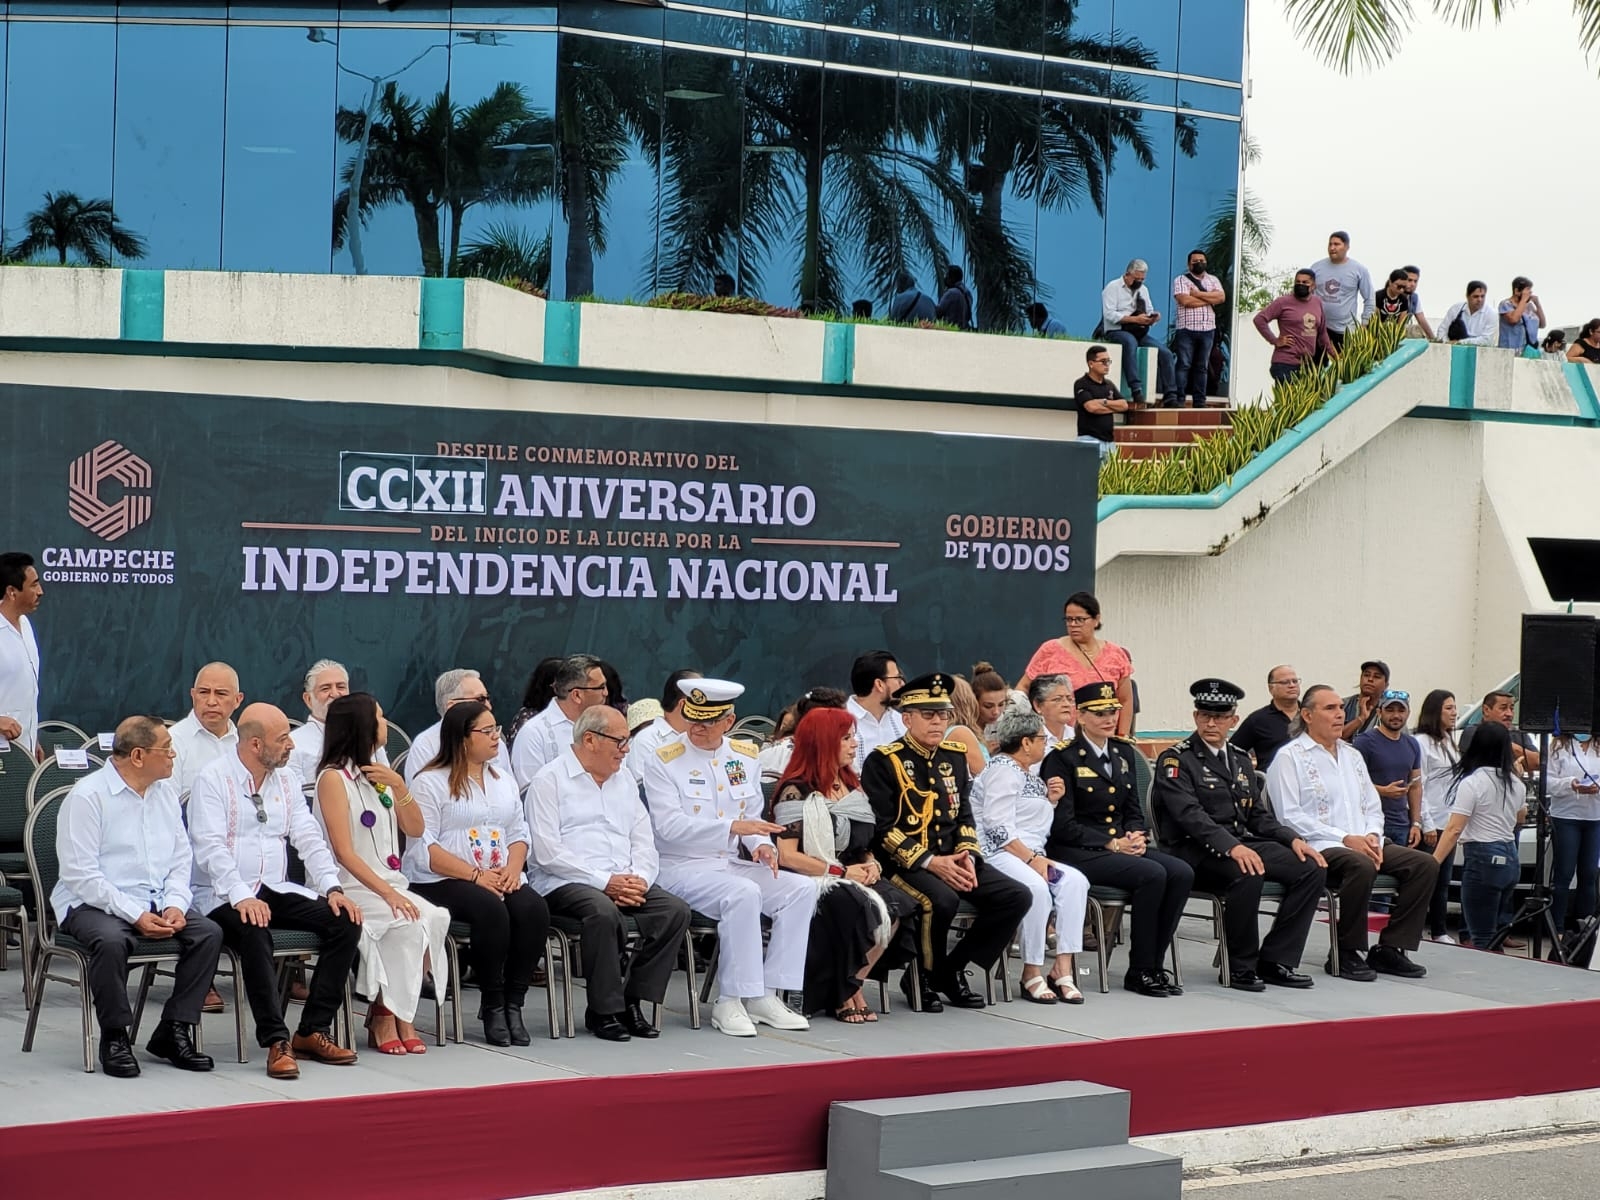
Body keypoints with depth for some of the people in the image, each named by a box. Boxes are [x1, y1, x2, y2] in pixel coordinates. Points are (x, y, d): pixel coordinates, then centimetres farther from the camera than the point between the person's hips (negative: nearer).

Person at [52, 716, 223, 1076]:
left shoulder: (165, 791, 12)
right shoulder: (87, 796, -10)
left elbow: (181, 859, 12)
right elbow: (80, 874, -15)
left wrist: (175, 905, -8)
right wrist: (135, 915, -21)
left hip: (156, 902, 6)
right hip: (92, 904, -6)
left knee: (209, 932, -17)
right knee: (111, 940, -36)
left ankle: (173, 1031, -6)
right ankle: (114, 1037, -16)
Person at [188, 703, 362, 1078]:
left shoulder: (287, 779, 14)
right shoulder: (212, 780, -6)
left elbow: (309, 838, 10)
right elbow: (210, 848, -16)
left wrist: (332, 888, -6)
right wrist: (242, 897, -29)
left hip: (275, 890, 6)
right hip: (223, 894, -6)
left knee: (345, 921, -15)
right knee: (254, 931, -38)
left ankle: (313, 1031, -10)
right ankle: (276, 1041, -32)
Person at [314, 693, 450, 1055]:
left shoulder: (379, 771, 15)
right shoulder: (333, 777, -6)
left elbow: (415, 830, 14)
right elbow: (344, 852, -14)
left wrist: (399, 787, -2)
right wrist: (387, 893, -23)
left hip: (390, 884, 6)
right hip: (352, 888, -6)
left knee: (434, 917, -23)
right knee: (407, 924, -30)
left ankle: (396, 1013, -13)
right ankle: (384, 1016, -13)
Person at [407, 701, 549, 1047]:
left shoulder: (503, 778, 20)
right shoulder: (430, 782, -2)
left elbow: (520, 833, 17)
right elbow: (423, 849, -11)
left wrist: (513, 869, -5)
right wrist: (476, 876, -18)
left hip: (502, 879, 6)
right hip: (442, 882, -6)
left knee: (535, 910, -25)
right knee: (491, 910, -34)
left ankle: (513, 1002, -16)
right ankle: (491, 1004, -18)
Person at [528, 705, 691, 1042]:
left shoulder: (624, 780, 20)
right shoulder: (549, 781, -1)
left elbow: (643, 840, 16)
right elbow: (548, 853, -10)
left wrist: (640, 879, -6)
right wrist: (604, 882, -17)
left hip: (625, 882, 6)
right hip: (565, 883, -6)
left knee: (675, 910, -18)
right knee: (604, 912, -36)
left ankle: (632, 1001, -11)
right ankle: (604, 1011, -22)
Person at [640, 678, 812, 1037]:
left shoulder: (745, 757, 11)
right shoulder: (664, 761, -7)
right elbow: (670, 826, -17)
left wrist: (762, 844, -9)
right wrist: (733, 827, -26)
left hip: (732, 864, 6)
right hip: (681, 867, -6)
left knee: (800, 890, -14)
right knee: (745, 894, -33)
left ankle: (766, 995, -13)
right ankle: (731, 1001, -24)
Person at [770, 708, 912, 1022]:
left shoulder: (852, 786, 16)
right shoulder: (796, 791, -7)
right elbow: (787, 856, -15)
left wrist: (871, 864, 0)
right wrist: (842, 871, -15)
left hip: (854, 878, 7)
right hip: (812, 884, -7)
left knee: (895, 906, -24)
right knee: (862, 909, -34)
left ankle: (852, 986, -11)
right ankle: (845, 993, -13)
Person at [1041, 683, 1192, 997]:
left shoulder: (1124, 752, 15)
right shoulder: (1062, 758, -6)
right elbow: (1063, 824, -12)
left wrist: (1136, 837, -5)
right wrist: (1112, 844, -17)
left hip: (1123, 845, 7)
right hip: (1077, 852, -7)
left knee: (1182, 873, -19)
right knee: (1152, 874, -29)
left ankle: (1154, 963, -10)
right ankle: (1139, 971, -16)